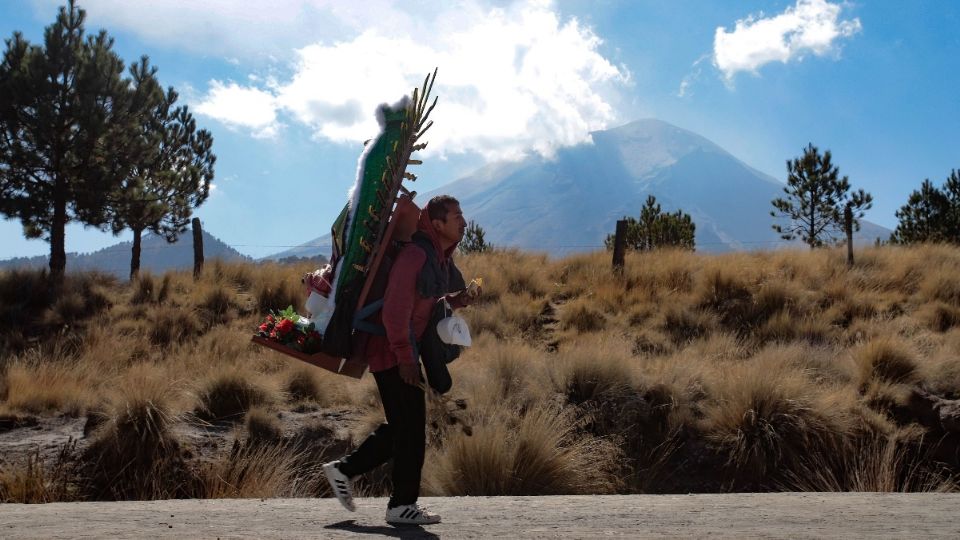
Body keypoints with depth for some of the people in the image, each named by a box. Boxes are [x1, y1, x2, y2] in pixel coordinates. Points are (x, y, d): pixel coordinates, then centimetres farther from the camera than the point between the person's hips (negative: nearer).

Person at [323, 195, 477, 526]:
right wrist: (405, 358, -21)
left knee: (401, 426, 15)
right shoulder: (415, 256, -21)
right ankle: (402, 505, 7)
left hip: (404, 353, 10)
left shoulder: (441, 259, 10)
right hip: (393, 353, -10)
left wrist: (452, 302, 3)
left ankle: (344, 470, 26)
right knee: (411, 427, -4)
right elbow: (395, 313, -25)